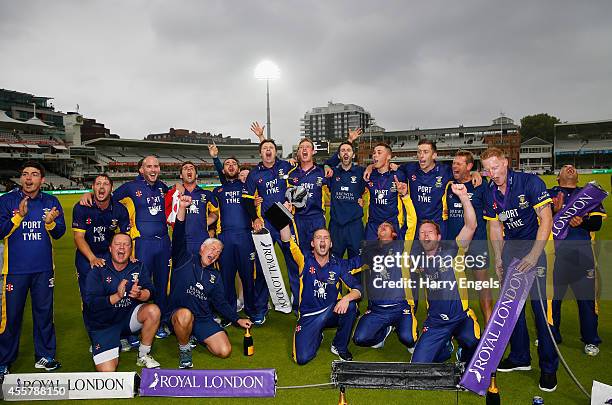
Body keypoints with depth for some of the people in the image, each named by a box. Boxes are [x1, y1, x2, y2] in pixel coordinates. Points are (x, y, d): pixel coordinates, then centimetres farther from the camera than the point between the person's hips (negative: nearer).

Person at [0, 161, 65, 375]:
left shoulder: (51, 202, 5)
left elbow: (59, 232, 3)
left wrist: (50, 222, -17)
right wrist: (19, 215, -19)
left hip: (43, 269, 2)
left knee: (44, 312, 10)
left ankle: (44, 356, 23)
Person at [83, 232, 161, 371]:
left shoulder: (139, 267, 0)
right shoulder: (97, 271, -11)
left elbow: (149, 291, -9)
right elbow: (92, 303, -20)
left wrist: (139, 294, -32)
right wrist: (117, 296, -35)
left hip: (128, 315, 3)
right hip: (103, 324, -3)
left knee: (153, 310, -26)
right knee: (107, 371, -16)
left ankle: (143, 356, -5)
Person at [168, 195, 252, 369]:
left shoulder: (215, 276, 15)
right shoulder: (185, 260, 1)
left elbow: (220, 302, 16)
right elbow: (178, 239, -16)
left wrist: (237, 320, 4)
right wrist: (182, 208, -29)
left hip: (204, 320, 4)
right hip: (179, 314, -4)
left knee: (224, 351, -14)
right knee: (185, 315, -42)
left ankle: (197, 338, 18)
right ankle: (184, 348, -10)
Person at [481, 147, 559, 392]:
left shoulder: (530, 182, -14)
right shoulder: (490, 193, 2)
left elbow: (546, 220, -16)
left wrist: (533, 255, -21)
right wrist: (498, 258, 8)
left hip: (535, 245, -5)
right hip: (510, 247, 6)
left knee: (540, 303, -9)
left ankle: (549, 366, 5)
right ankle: (520, 357, 25)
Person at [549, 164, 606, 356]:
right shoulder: (550, 194, 14)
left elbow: (597, 223, 6)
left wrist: (582, 222, -14)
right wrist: (555, 212, -19)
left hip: (582, 249, 1)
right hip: (556, 249, -1)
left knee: (586, 295, 1)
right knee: (551, 294, 4)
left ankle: (591, 340, 16)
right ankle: (551, 336, 19)